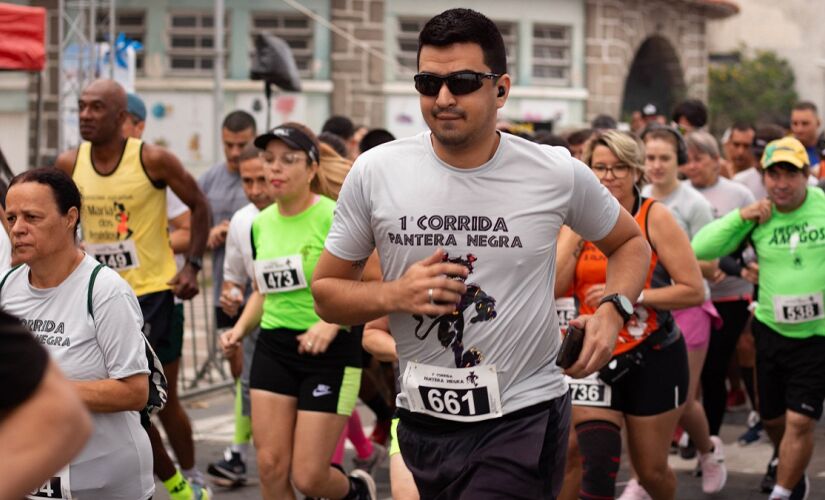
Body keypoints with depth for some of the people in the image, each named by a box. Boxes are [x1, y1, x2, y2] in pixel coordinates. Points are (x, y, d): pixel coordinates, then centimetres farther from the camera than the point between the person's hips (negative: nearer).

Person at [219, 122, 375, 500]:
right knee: (270, 468, -3)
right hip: (274, 348, 6)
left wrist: (332, 322, -27)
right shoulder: (261, 224, 9)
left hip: (330, 352, -6)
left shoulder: (334, 218, -12)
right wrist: (240, 328, 6)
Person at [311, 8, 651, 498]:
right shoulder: (374, 173, -5)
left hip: (525, 417, -3)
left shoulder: (557, 173, -7)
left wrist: (612, 311, -8)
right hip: (423, 420, 3)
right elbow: (326, 293, 4)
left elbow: (631, 242, 11)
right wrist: (394, 295, -16)